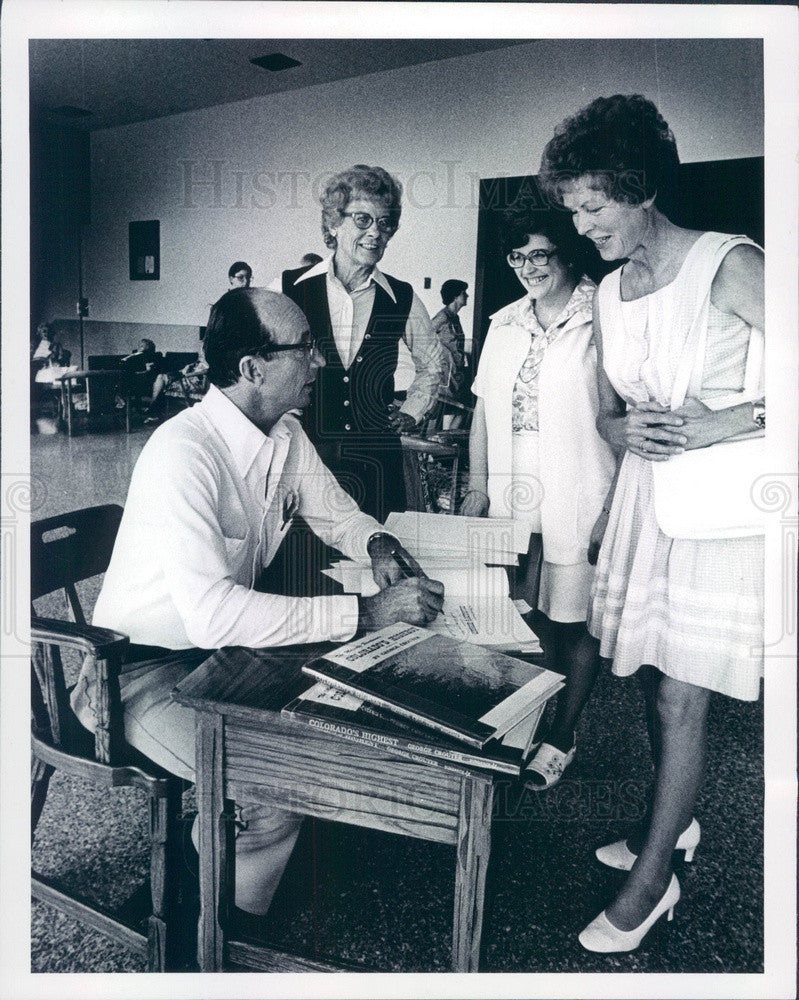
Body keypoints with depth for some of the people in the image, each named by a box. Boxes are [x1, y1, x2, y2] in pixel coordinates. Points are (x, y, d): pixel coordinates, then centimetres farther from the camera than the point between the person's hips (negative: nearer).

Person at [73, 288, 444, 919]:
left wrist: (378, 544, -11)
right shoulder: (184, 452, -29)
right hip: (142, 670, -8)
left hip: (224, 647, 8)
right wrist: (364, 613, -37)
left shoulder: (286, 435, -2)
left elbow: (337, 513, 13)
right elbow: (210, 611, -39)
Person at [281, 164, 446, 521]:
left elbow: (432, 362, 22)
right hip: (301, 454, -2)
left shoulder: (402, 299, 4)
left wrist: (412, 410, 14)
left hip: (375, 460, 2)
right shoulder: (289, 290, -4)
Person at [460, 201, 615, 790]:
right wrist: (477, 488, 12)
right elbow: (484, 408, 16)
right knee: (524, 615, 11)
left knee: (574, 621, 4)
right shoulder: (505, 324, 13)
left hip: (577, 497, -5)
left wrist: (617, 506, -13)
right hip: (512, 496, 5)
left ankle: (563, 736, 22)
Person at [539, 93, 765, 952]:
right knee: (650, 679, 15)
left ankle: (652, 877, 20)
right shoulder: (607, 294, 8)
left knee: (679, 699, 0)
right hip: (643, 494, 7)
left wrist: (725, 422, -23)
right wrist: (628, 432, -8)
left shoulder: (729, 267, -14)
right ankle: (673, 821, 39)